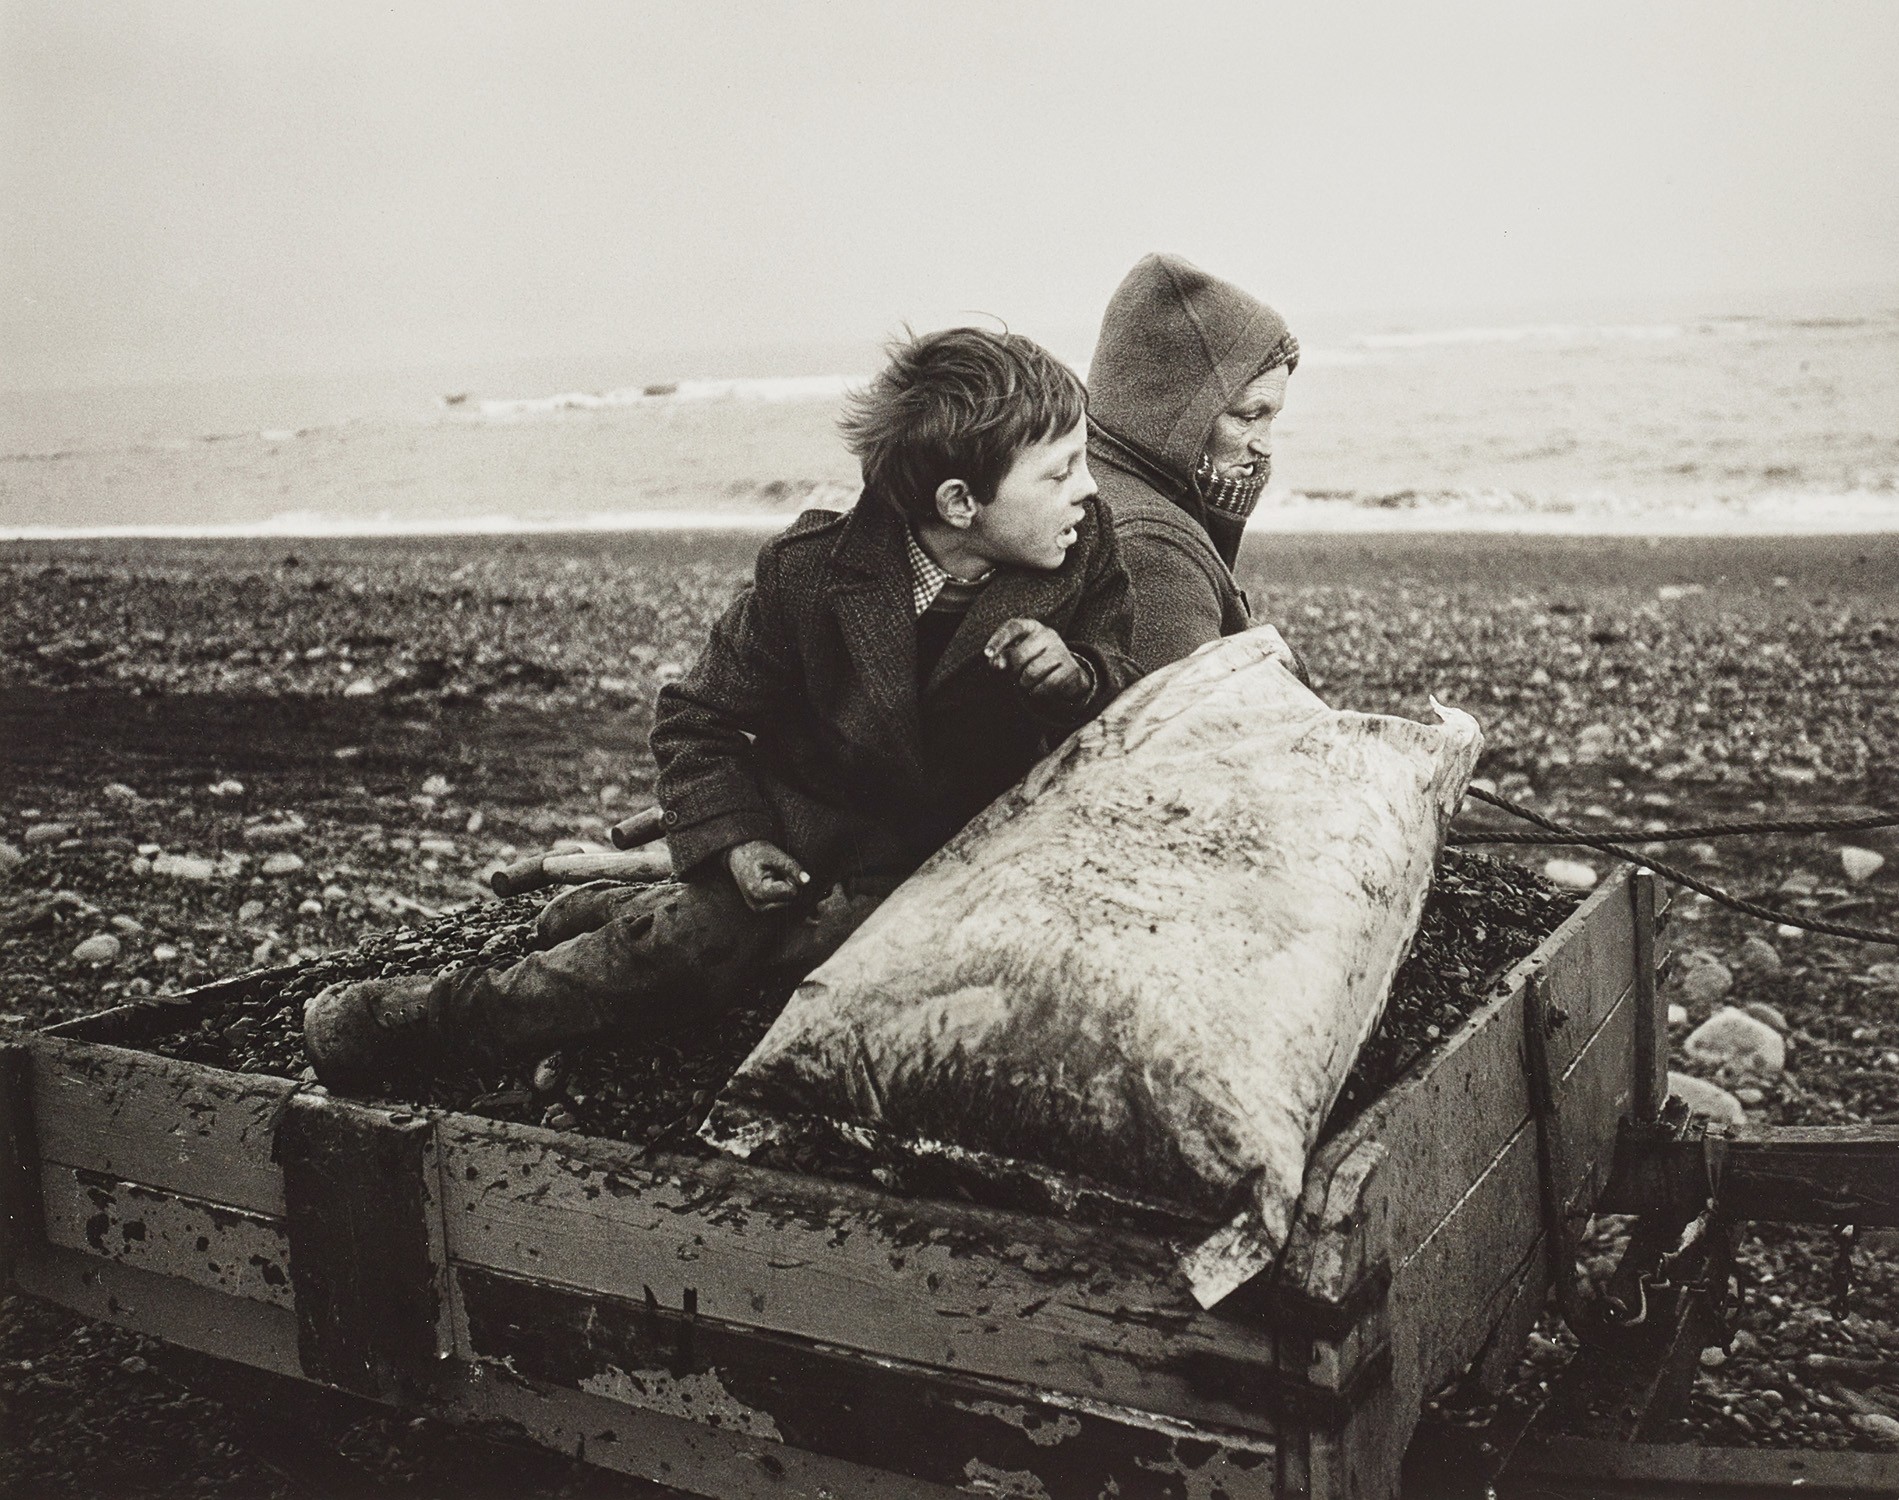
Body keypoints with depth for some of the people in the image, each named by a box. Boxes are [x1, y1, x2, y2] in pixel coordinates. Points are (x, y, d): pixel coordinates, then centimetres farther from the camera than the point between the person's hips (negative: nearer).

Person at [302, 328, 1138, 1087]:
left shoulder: (1087, 561, -12)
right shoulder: (811, 570, -16)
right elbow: (699, 717, -5)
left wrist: (1075, 678, -30)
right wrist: (731, 841, -18)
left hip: (948, 859, 2)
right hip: (801, 835, -2)